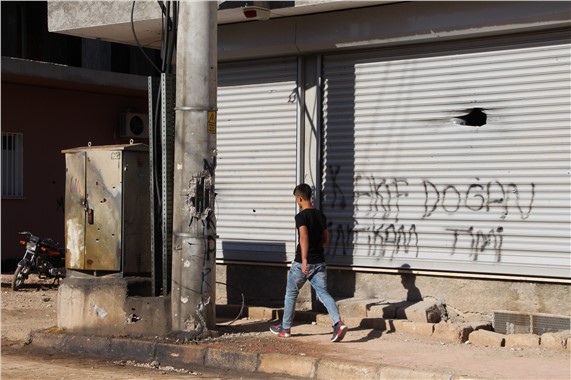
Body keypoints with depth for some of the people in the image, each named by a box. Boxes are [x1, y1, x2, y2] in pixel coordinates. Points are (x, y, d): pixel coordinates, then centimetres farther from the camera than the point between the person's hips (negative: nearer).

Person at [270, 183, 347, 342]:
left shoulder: (301, 216, -13)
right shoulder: (321, 216, 9)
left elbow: (304, 237, -26)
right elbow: (326, 240, 16)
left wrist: (304, 260, -31)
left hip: (303, 263, -5)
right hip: (319, 262, 5)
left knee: (291, 293, 12)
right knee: (323, 293, 0)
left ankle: (285, 328, 23)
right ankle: (338, 323, -21)